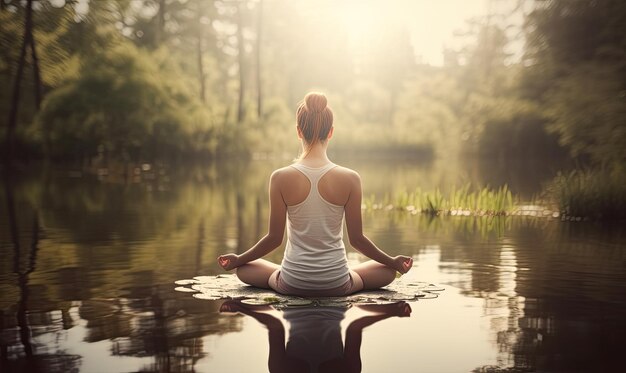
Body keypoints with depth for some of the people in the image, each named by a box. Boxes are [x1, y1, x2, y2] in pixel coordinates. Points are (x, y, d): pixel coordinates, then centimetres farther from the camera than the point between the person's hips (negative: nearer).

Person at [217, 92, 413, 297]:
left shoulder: (281, 178, -12)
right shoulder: (350, 179, -12)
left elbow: (274, 238, -5)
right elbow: (356, 239, -4)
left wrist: (238, 260, 13)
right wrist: (392, 261, 13)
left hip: (292, 285, 0)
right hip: (336, 285, 0)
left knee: (243, 269, 28)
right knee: (387, 270, 27)